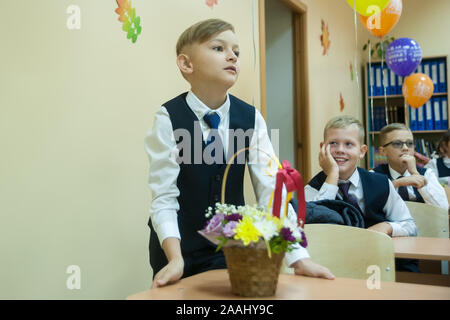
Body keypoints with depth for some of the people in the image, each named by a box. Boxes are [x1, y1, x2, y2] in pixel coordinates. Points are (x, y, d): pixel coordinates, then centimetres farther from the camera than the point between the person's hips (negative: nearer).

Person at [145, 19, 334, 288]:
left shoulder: (251, 118, -6)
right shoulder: (169, 119, -15)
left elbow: (270, 188, -11)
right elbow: (164, 197, -16)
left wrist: (298, 256, -18)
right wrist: (176, 259, -28)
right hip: (179, 245, -3)